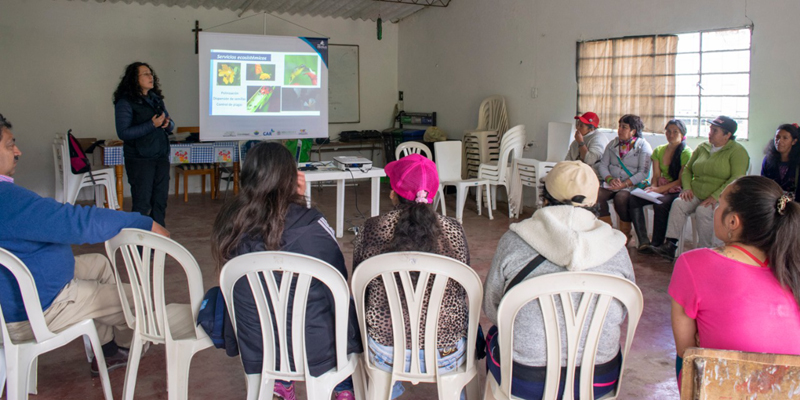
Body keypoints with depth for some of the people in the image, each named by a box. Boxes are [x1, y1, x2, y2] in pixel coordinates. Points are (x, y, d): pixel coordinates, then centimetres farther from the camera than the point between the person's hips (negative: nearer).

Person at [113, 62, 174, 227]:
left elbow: (170, 124, 19)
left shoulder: (156, 99, 14)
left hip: (161, 156, 6)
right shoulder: (125, 102, -6)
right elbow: (123, 133, -14)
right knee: (142, 203, -4)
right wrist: (152, 125, -20)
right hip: (140, 159, -6)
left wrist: (167, 124, -6)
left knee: (160, 200, 9)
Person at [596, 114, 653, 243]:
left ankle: (626, 234, -13)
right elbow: (602, 165, 8)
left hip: (633, 185, -4)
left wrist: (624, 184, -20)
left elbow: (643, 172, -10)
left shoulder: (643, 146, -1)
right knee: (598, 195, -26)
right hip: (612, 184, 4)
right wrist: (610, 179, -12)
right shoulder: (612, 144, 14)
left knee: (620, 197, -35)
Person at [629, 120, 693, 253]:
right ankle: (643, 241, -24)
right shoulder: (659, 151, 13)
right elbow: (656, 175, 9)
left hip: (677, 191, -5)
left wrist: (660, 189, -20)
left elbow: (681, 180, -11)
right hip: (660, 189, 6)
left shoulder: (686, 152, -5)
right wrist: (653, 187, -13)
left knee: (660, 204, -36)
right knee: (633, 199, -21)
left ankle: (657, 244, -23)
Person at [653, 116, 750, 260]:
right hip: (696, 194, 5)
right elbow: (687, 169, 21)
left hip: (720, 197, -5)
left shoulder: (737, 151, -3)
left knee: (703, 211, -33)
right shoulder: (702, 147, 15)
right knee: (678, 203, -23)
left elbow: (736, 179, -15)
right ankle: (670, 245, -28)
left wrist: (715, 196, -24)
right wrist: (687, 188, 1)